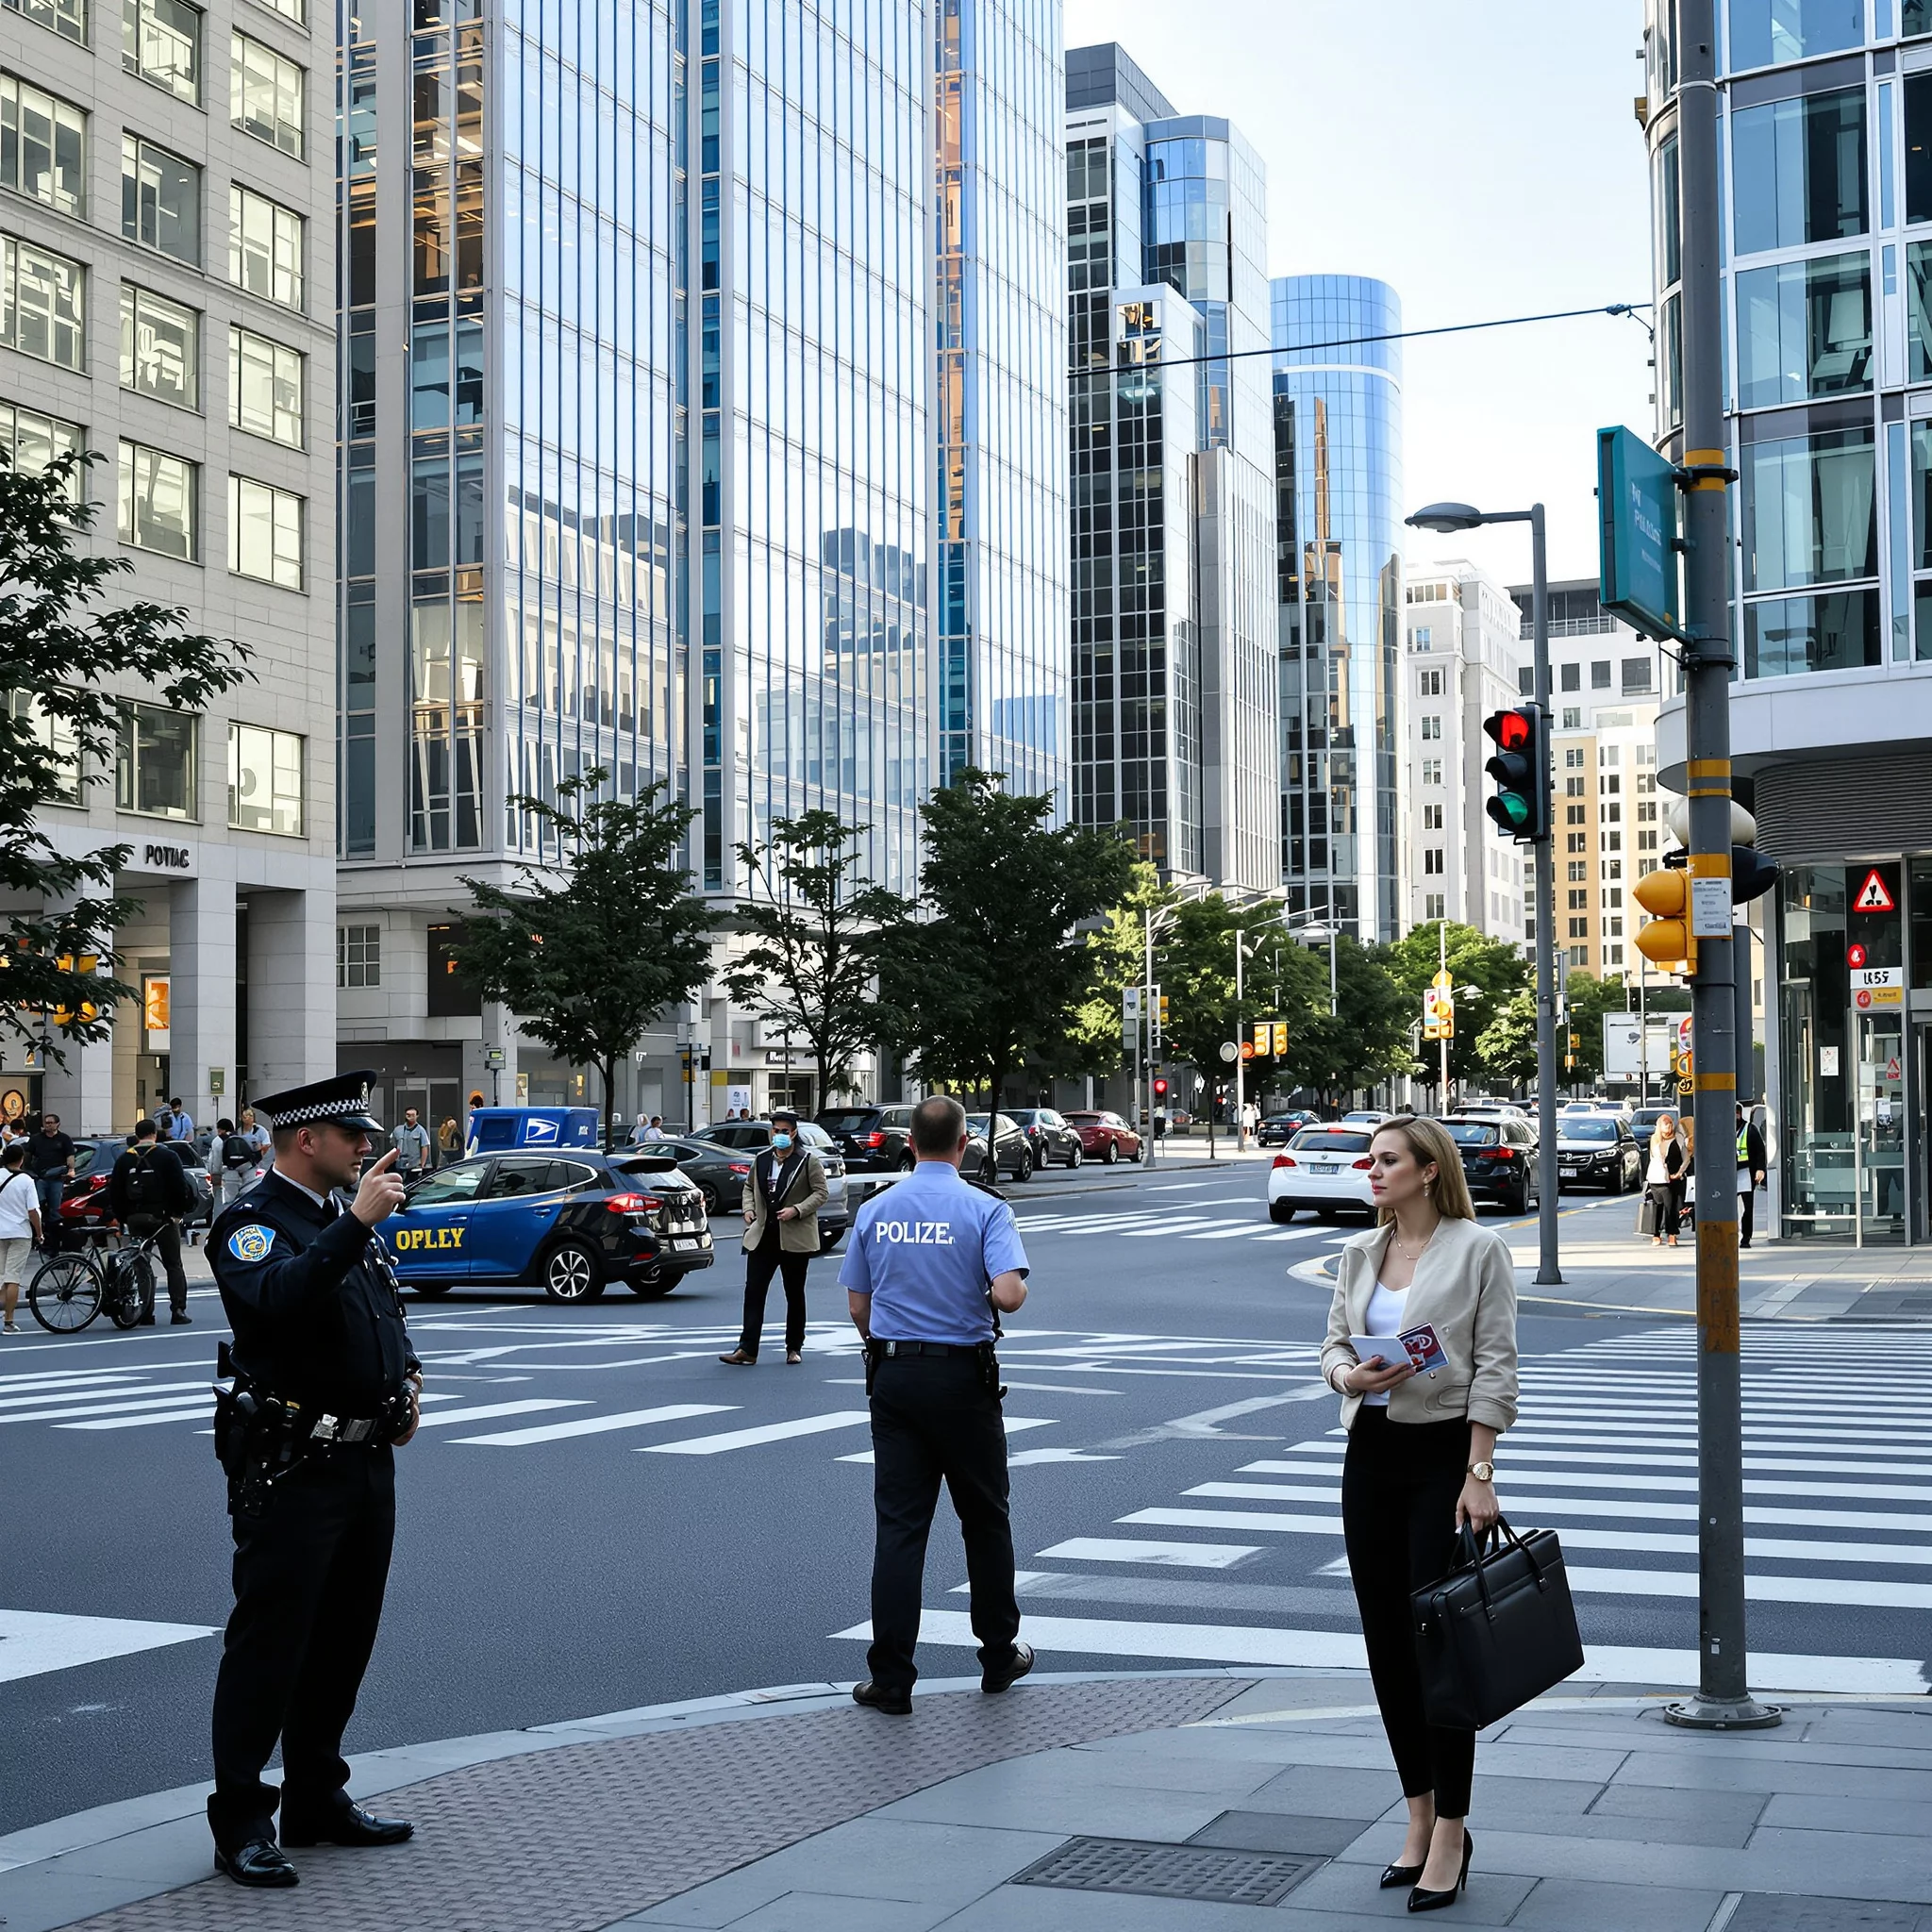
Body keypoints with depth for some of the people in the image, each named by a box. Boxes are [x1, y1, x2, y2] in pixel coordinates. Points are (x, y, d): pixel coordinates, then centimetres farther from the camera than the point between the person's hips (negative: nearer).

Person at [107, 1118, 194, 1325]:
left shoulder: (124, 1160, 6)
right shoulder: (167, 1157, -5)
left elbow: (114, 1192, 7)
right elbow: (180, 1187, -9)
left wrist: (122, 1218, 14)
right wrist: (178, 1212, 2)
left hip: (135, 1220, 3)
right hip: (163, 1217, -3)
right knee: (173, 1265, 3)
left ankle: (145, 1314, 4)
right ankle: (178, 1310, -6)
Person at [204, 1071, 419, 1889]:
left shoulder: (344, 1220, 16)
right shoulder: (253, 1222, -11)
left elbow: (389, 1312, 27)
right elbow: (279, 1298, -33)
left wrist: (407, 1378, 10)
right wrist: (355, 1222, -34)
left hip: (368, 1463, 9)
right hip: (291, 1472, -9)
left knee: (344, 1638, 15)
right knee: (268, 1644, -3)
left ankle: (316, 1799, 27)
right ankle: (239, 1823, 4)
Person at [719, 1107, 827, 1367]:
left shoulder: (809, 1161, -4)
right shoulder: (761, 1160, 10)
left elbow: (821, 1193, -6)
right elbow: (749, 1186, 23)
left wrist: (796, 1210, -18)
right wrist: (749, 1208, 4)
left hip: (794, 1238, -4)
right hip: (763, 1236, 4)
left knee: (795, 1295, 9)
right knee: (753, 1291, -4)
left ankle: (794, 1348, 20)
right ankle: (747, 1349, -6)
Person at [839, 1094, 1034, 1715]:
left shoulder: (875, 1211, 3)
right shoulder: (985, 1209, -9)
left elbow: (858, 1305, 8)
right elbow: (1009, 1294, -21)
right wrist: (1003, 1292, 2)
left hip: (893, 1377, 3)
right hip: (963, 1377, -3)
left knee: (898, 1525, 2)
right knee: (985, 1520, 13)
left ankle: (891, 1678, -1)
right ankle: (999, 1657, 25)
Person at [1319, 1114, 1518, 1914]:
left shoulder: (1478, 1250, -7)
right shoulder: (1358, 1253, 10)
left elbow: (1494, 1368, -10)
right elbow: (1334, 1343, 14)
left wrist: (1480, 1474, -15)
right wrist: (1348, 1374, -10)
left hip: (1443, 1455, -6)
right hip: (1370, 1455, 6)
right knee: (1385, 1641, 8)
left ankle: (1450, 1834, 5)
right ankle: (1419, 1818, 21)